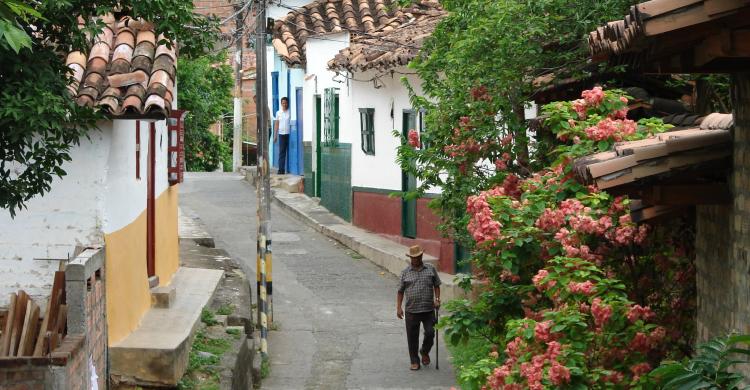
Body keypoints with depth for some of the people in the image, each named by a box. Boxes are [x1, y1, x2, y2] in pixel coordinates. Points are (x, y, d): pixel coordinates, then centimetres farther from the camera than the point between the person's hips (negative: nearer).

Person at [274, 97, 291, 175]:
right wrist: (275, 135, 9)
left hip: (289, 134, -2)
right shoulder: (278, 113, 10)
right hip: (281, 134, 2)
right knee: (282, 152, 1)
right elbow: (276, 124, 13)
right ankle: (281, 169, 0)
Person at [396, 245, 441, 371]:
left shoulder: (431, 270, 7)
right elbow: (400, 291, 7)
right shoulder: (405, 272, 5)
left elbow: (436, 286, 13)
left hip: (428, 310, 0)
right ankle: (414, 361, 15)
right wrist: (398, 307, 1)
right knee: (412, 337, 3)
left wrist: (437, 299, -1)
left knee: (430, 333, -4)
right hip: (411, 311, 0)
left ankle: (425, 352, 26)